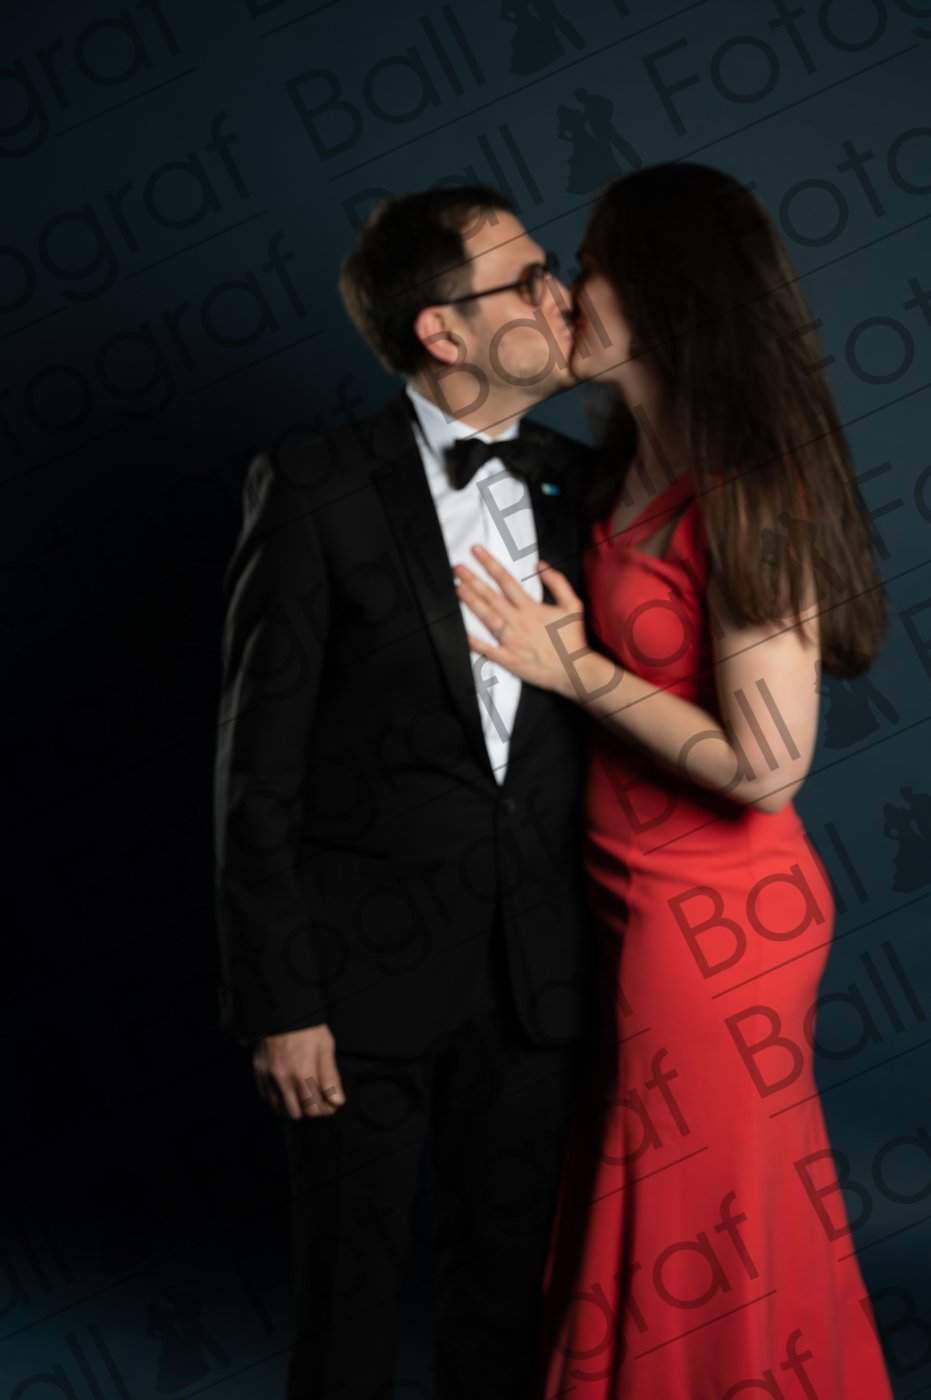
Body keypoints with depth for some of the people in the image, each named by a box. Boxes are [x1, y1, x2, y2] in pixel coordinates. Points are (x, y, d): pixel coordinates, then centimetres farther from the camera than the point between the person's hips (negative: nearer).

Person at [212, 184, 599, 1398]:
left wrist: (605, 953, 5)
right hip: (366, 976, -4)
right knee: (352, 1296, 11)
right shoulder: (313, 488, -8)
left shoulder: (578, 484, 5)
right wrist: (278, 998, -11)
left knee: (508, 1285, 17)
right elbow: (259, 763, -8)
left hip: (538, 977, 4)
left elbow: (605, 717, 9)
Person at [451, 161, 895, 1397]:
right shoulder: (633, 464, 3)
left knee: (693, 1226, 12)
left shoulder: (744, 496, -22)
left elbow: (766, 765, -25)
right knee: (705, 1208, 25)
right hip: (643, 897, 8)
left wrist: (575, 669, -19)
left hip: (713, 913, -8)